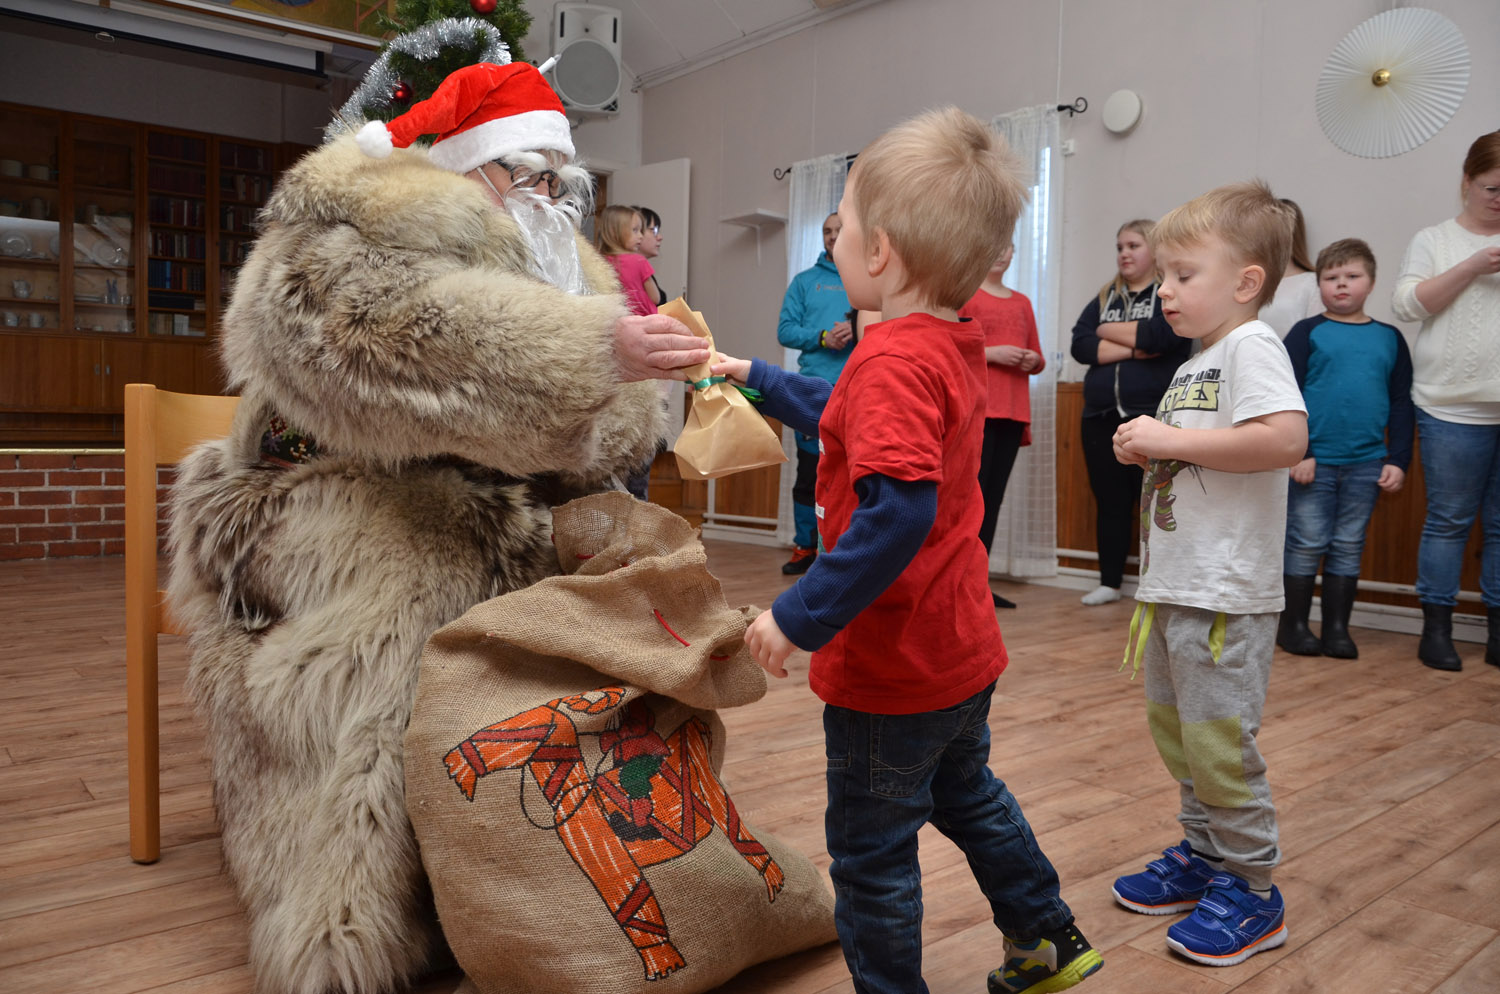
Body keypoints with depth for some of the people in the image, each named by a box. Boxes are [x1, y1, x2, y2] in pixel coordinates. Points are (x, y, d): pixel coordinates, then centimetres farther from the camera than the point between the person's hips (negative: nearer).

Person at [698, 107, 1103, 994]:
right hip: (962, 648, 10)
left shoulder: (892, 360, -24)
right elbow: (848, 418, 22)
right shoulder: (955, 346, 6)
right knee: (966, 792, 30)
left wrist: (802, 617, -30)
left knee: (872, 849, 10)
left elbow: (897, 511, -36)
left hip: (892, 663, -10)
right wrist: (756, 378, 27)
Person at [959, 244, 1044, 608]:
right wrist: (990, 352, -15)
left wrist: (1033, 361, 1)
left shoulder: (1021, 302, 20)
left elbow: (1037, 358, 24)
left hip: (1013, 413, 6)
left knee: (994, 497, 5)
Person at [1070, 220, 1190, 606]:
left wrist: (1107, 331, -2)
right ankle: (1109, 582, 19)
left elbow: (1156, 336, -17)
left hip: (1154, 417, -5)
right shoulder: (1104, 297, 16)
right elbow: (1080, 346, 1)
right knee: (1110, 503, 9)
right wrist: (1133, 349, -10)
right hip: (1101, 417, 5)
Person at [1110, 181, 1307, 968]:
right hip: (1175, 583, 10)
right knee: (1174, 729, 17)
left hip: (1225, 592, -10)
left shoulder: (1251, 345, -12)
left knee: (1217, 741, -3)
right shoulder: (1196, 363, 16)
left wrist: (1173, 440, -21)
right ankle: (1203, 857, 33)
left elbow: (1285, 437, -28)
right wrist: (1146, 450, 5)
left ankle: (1250, 892, 14)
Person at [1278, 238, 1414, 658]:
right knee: (1306, 544, 2)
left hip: (1366, 465, 3)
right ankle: (1294, 625, 13)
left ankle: (1337, 628, 18)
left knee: (1348, 547, 9)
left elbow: (1401, 404, 10)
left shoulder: (1389, 338, 8)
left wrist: (1398, 460, 3)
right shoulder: (1307, 332, -1)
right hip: (1313, 461, -3)